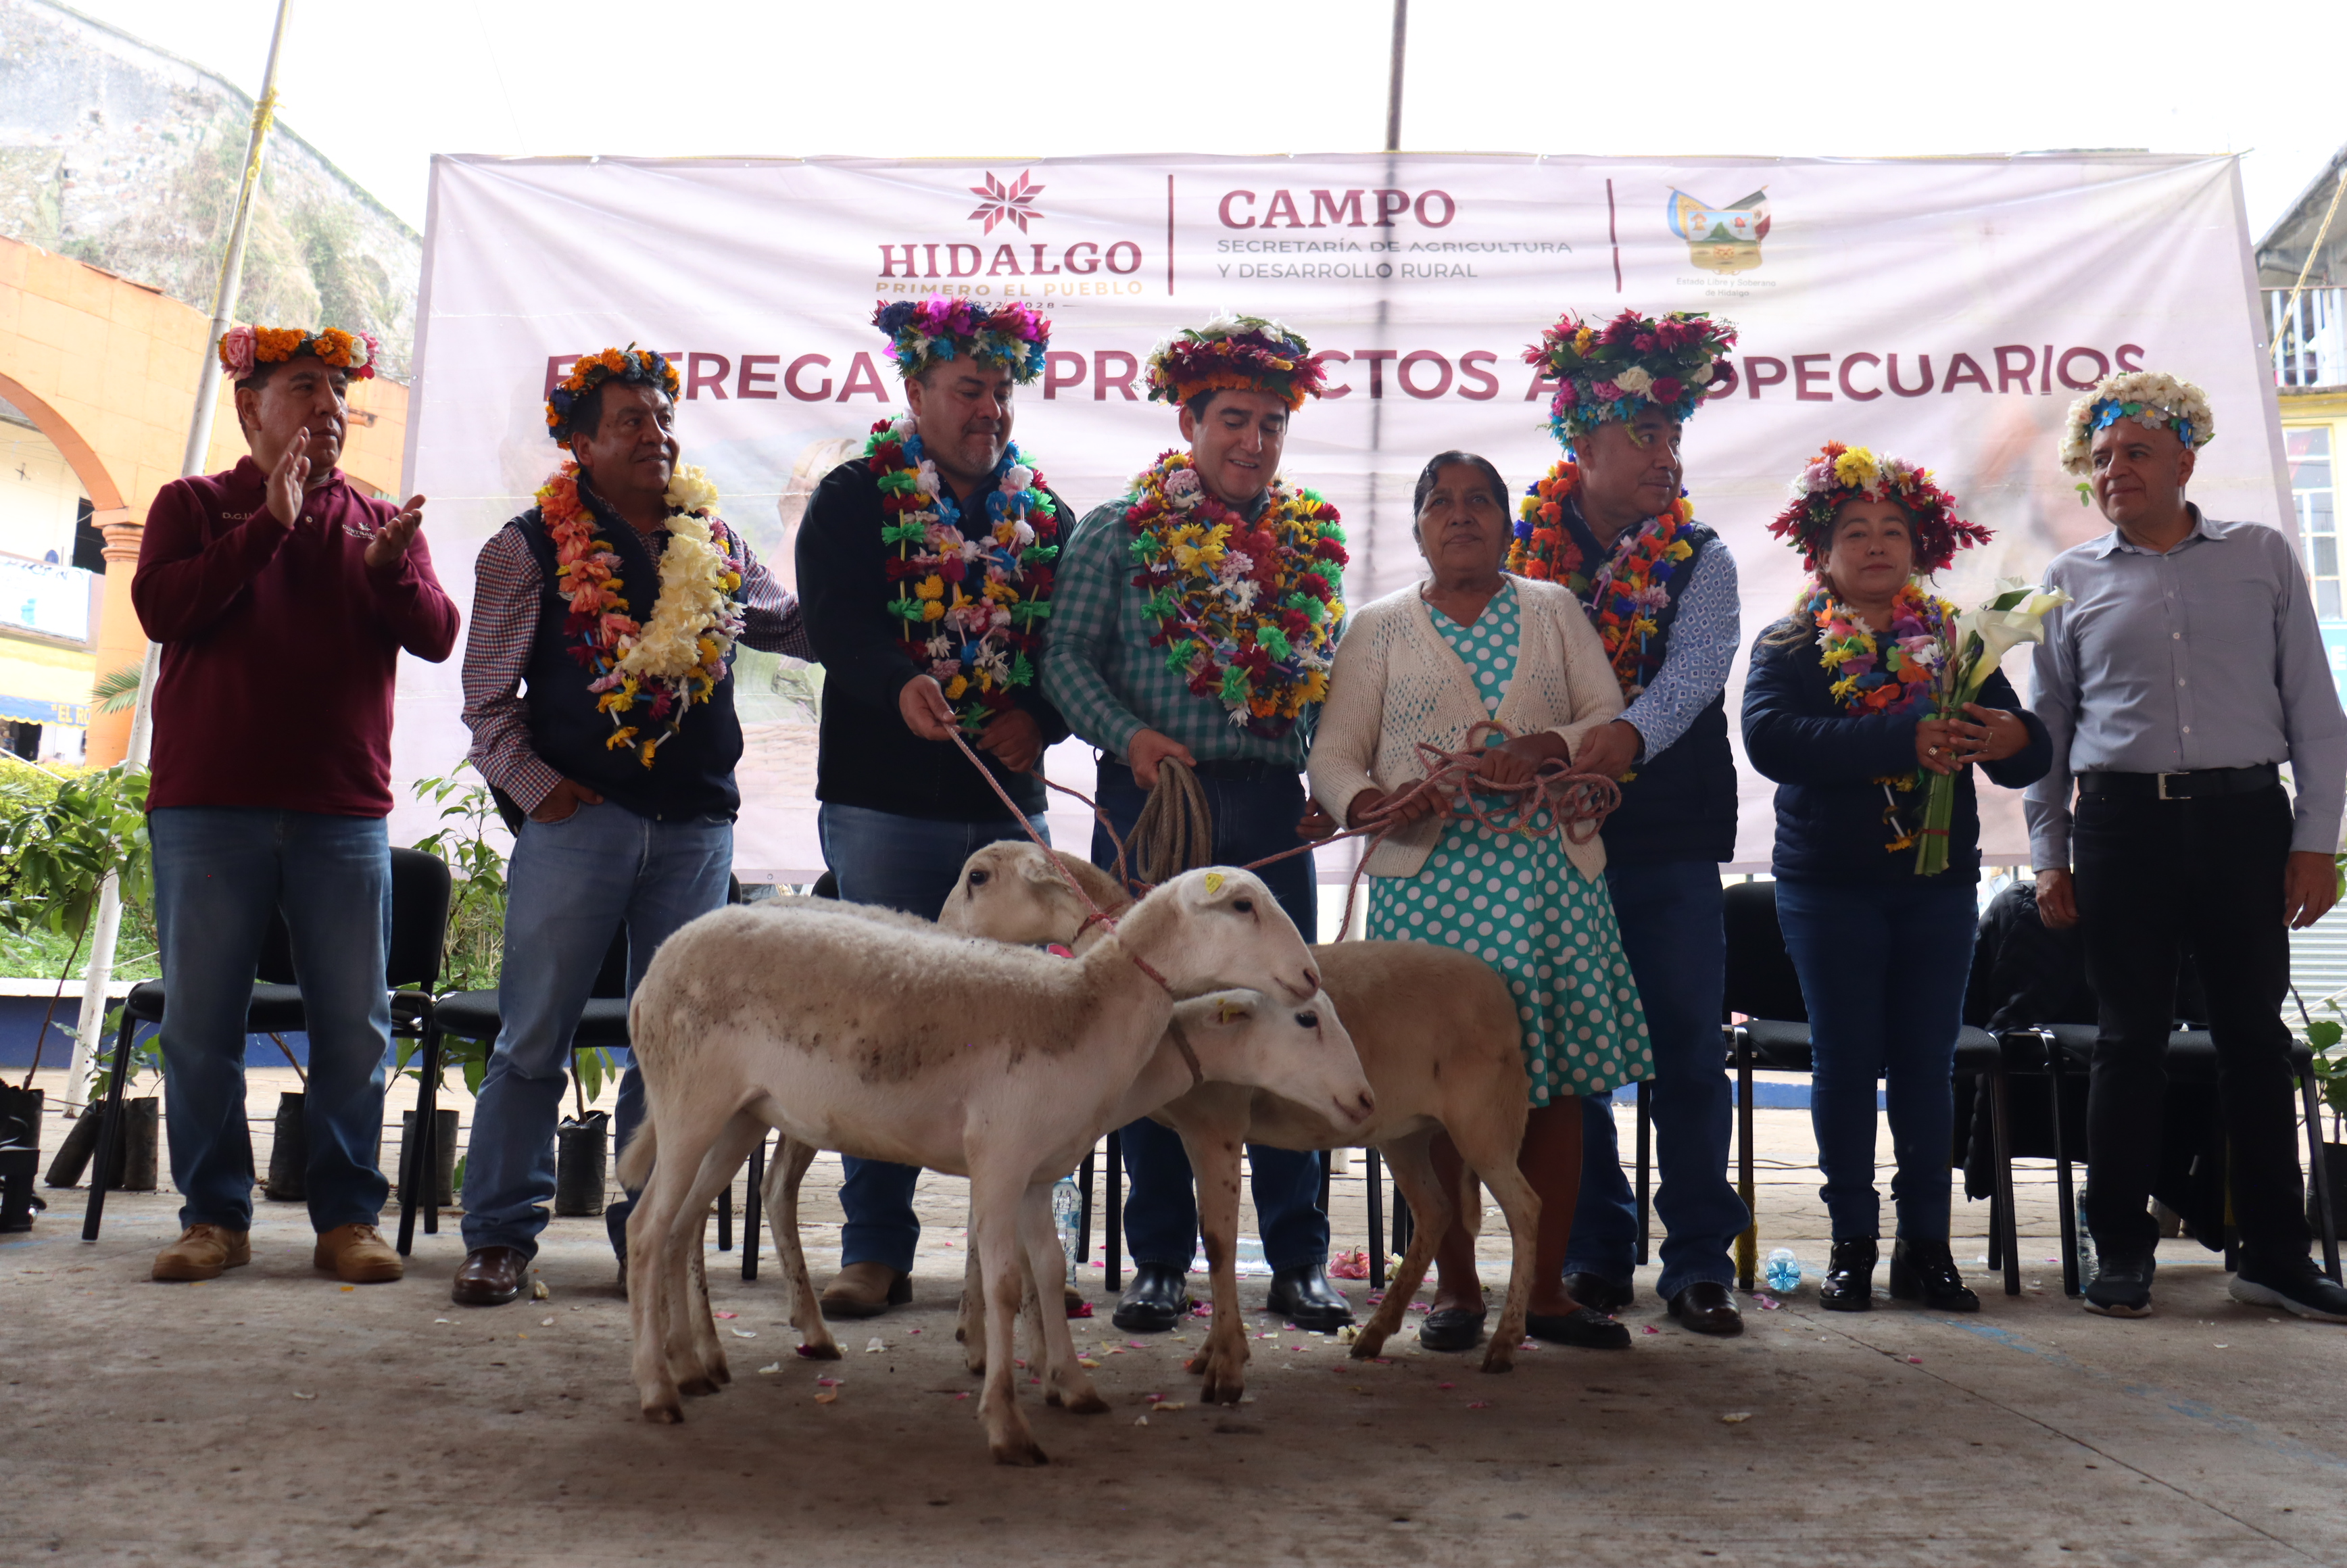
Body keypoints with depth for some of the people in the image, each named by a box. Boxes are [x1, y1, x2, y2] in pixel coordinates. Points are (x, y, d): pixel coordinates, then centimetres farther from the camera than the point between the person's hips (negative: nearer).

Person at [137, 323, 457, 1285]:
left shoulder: (380, 523, 15)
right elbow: (159, 608, -7)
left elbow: (437, 637, 1)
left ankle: (347, 1219, 10)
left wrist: (390, 567, -19)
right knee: (201, 1022, 3)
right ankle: (215, 1216, 15)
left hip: (344, 812, 1)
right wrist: (268, 523, -11)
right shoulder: (194, 506, 11)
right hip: (207, 808, -1)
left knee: (354, 1025, 1)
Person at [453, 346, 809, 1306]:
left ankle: (648, 1235, 20)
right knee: (534, 1038, 1)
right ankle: (500, 1235, 14)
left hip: (696, 827, 3)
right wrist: (536, 786, -8)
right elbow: (488, 696, 3)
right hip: (578, 821, -3)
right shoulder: (533, 547, 3)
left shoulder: (717, 546, 13)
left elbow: (796, 627, 28)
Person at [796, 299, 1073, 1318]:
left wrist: (1039, 717, -10)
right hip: (886, 802, -3)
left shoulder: (1045, 516, 15)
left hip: (1011, 804, 3)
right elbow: (834, 620, -11)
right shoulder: (856, 497, 5)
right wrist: (901, 686, -30)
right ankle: (876, 1250, 12)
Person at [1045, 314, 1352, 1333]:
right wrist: (1129, 736, -16)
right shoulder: (1118, 531, 5)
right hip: (1152, 796, -2)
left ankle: (1298, 1259, 15)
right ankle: (1160, 1259, 15)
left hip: (1271, 807, 2)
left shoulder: (1313, 541, 14)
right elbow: (1067, 657, -1)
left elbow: (1331, 682, 17)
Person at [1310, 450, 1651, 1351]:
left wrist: (1547, 748, -12)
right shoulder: (1380, 628, 13)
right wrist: (1376, 804, -15)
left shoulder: (1554, 611, 16)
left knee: (1559, 1084, 1)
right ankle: (1456, 1288, 11)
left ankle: (1547, 1287, 13)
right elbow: (1333, 756, 6)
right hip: (1428, 877, -1)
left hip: (1553, 870, 1)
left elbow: (1612, 722, 8)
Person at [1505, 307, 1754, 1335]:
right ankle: (1594, 1256, 19)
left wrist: (1632, 732, -32)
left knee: (1688, 1049, 1)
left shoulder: (1699, 561, 6)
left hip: (1670, 838, 0)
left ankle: (1699, 1261, 13)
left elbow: (1695, 670, -12)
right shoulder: (1521, 557, 6)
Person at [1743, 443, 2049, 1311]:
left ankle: (1926, 1243, 16)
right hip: (1831, 887, -2)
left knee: (1928, 1061, 6)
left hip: (1940, 883, 3)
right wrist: (1903, 740, -29)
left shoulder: (1955, 642, 9)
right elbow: (1770, 737, -19)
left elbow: (2030, 753, 5)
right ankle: (1852, 1244, 13)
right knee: (1846, 1060, 3)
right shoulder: (1789, 646, 0)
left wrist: (2011, 738, -20)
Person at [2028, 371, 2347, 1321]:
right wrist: (2049, 857, 6)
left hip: (2244, 816, 0)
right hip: (2121, 821, 0)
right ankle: (2121, 1251, 13)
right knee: (2130, 1039, 3)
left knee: (2255, 1035, 5)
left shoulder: (2262, 557, 9)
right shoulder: (2071, 580, 10)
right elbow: (2049, 727, 11)